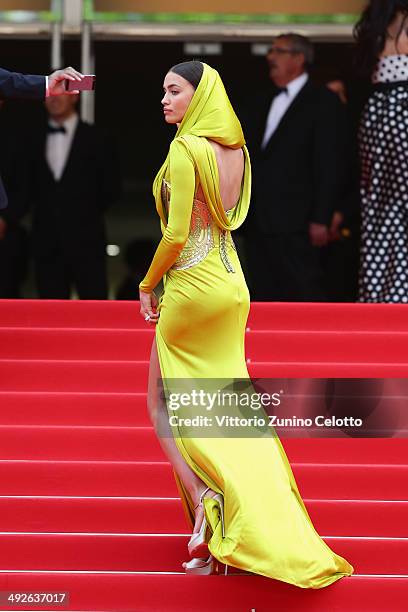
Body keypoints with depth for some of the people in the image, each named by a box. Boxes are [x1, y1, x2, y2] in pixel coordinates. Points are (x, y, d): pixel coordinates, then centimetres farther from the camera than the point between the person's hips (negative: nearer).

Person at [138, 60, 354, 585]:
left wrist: (149, 284, -3)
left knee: (163, 403, 7)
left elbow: (177, 233, -18)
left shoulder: (185, 149, -16)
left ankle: (202, 495, -13)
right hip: (233, 282, 7)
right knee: (228, 404, 12)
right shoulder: (234, 147, 7)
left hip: (192, 284, -7)